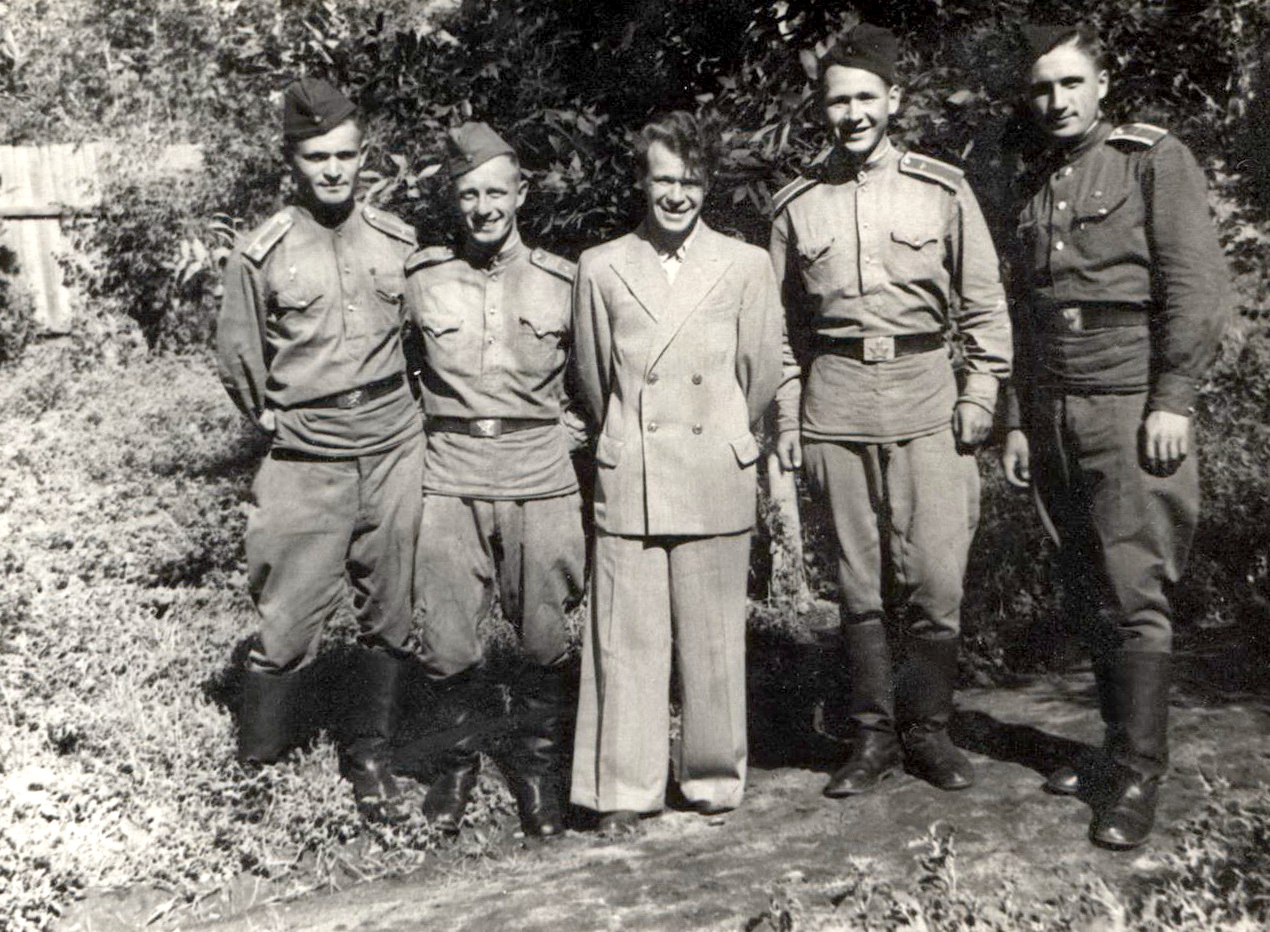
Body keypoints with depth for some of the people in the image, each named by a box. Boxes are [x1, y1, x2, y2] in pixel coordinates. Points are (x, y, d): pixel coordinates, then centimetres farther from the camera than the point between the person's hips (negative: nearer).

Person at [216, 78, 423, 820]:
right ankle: (257, 768, 19)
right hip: (308, 465, -2)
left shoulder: (399, 241, 4)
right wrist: (282, 422, 7)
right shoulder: (263, 254, -3)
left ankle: (370, 756, 25)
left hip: (396, 452, 3)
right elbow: (239, 360, 6)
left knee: (391, 615, 8)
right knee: (290, 619, 0)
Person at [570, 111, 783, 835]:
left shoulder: (746, 266, 3)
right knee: (625, 639, 2)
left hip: (716, 482, 0)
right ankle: (623, 790, 15)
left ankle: (715, 779, 24)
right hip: (627, 482, 0)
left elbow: (762, 375, 10)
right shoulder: (601, 268, 5)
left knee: (715, 639, 7)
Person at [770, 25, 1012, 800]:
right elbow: (782, 325, 12)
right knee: (859, 583, 7)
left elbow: (984, 303, 8)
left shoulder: (942, 189, 6)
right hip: (835, 403, 1)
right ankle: (873, 735, 20)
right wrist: (786, 417, 7)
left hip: (925, 395, -1)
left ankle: (928, 727, 17)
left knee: (936, 580, -4)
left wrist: (981, 394, 0)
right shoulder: (798, 204, 9)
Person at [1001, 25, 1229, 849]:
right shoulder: (1035, 189, 19)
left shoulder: (1154, 158, 2)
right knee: (1089, 595, 9)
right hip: (1055, 417, 6)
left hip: (1132, 409, -6)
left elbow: (1196, 284, -7)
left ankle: (1139, 777, -1)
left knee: (1135, 596, -7)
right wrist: (1020, 422, 15)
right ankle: (1119, 743, 20)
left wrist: (1173, 402, -14)